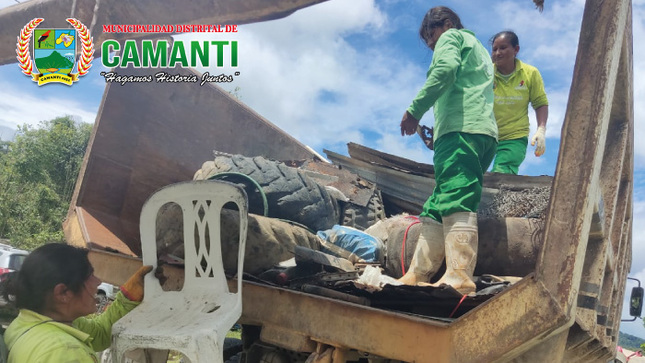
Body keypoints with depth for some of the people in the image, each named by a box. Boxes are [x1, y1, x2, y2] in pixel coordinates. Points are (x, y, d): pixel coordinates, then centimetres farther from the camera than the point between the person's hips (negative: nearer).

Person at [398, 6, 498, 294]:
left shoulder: (451, 37, 11)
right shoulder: (480, 50, 38)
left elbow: (446, 69, -12)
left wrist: (415, 110, -13)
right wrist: (437, 134, 30)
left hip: (460, 127, -9)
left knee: (455, 201, -21)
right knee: (436, 208, 6)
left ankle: (459, 276, -32)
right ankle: (416, 275, 4)